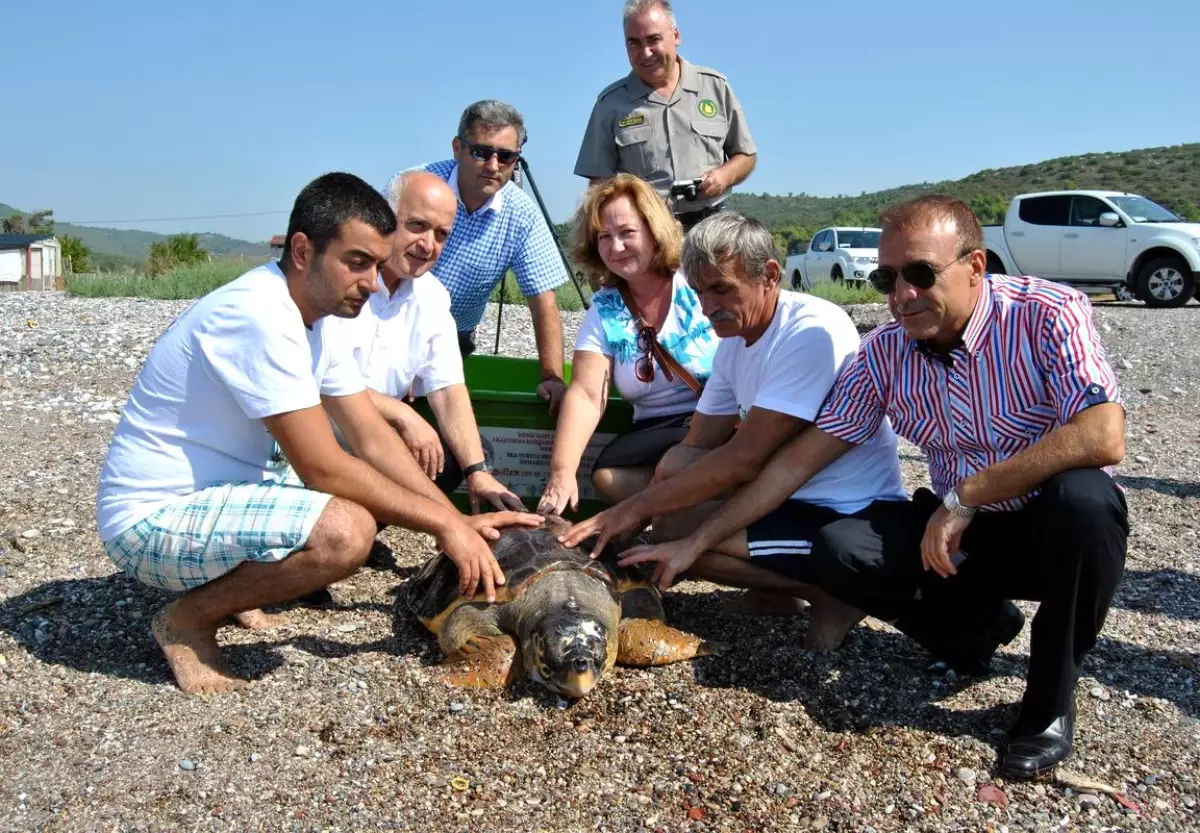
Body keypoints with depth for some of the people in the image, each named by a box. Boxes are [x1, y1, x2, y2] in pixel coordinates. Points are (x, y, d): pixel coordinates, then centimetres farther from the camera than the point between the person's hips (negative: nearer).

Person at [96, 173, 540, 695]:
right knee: (345, 530, -30)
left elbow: (372, 437, 4)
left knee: (375, 491, 10)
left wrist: (458, 521, -5)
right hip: (152, 519, -10)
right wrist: (444, 523, -19)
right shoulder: (260, 315, -25)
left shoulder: (314, 316, 5)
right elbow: (323, 468, -26)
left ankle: (218, 584, 11)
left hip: (220, 490, 10)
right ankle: (189, 618, -6)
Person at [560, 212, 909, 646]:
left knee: (672, 531, -19)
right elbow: (698, 448, 7)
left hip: (853, 518, -9)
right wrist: (629, 513, -5)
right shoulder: (734, 338, 7)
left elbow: (744, 460, -25)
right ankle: (781, 580, 3)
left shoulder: (813, 332, -22)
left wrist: (637, 508, -20)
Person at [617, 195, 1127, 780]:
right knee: (839, 552, -20)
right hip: (962, 534, 3)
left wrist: (965, 495, -29)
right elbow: (799, 459, -4)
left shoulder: (1047, 314, -19)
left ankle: (1050, 704, -14)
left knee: (1082, 495, -37)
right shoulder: (884, 354, -6)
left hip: (1062, 528, -3)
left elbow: (1103, 438, -32)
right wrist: (696, 542, -6)